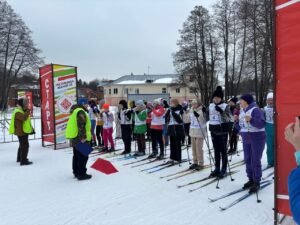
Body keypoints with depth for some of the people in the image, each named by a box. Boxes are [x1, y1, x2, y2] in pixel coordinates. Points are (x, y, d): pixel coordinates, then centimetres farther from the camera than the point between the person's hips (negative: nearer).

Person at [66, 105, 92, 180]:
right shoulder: (80, 112, -15)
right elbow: (81, 126, -24)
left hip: (74, 138, 11)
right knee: (83, 156, -5)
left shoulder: (75, 111, 19)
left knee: (76, 156, 17)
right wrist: (83, 137, -25)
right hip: (81, 139, -11)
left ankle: (76, 172, 26)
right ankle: (81, 174, -2)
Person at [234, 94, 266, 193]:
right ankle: (251, 180, 25)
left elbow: (261, 124, -24)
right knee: (247, 160, 12)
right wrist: (237, 121, -3)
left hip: (257, 138, -8)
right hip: (246, 139, 8)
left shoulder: (255, 110, -14)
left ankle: (257, 183, 6)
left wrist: (251, 119, -36)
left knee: (255, 161, -4)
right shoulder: (242, 111, 10)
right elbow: (240, 127, 14)